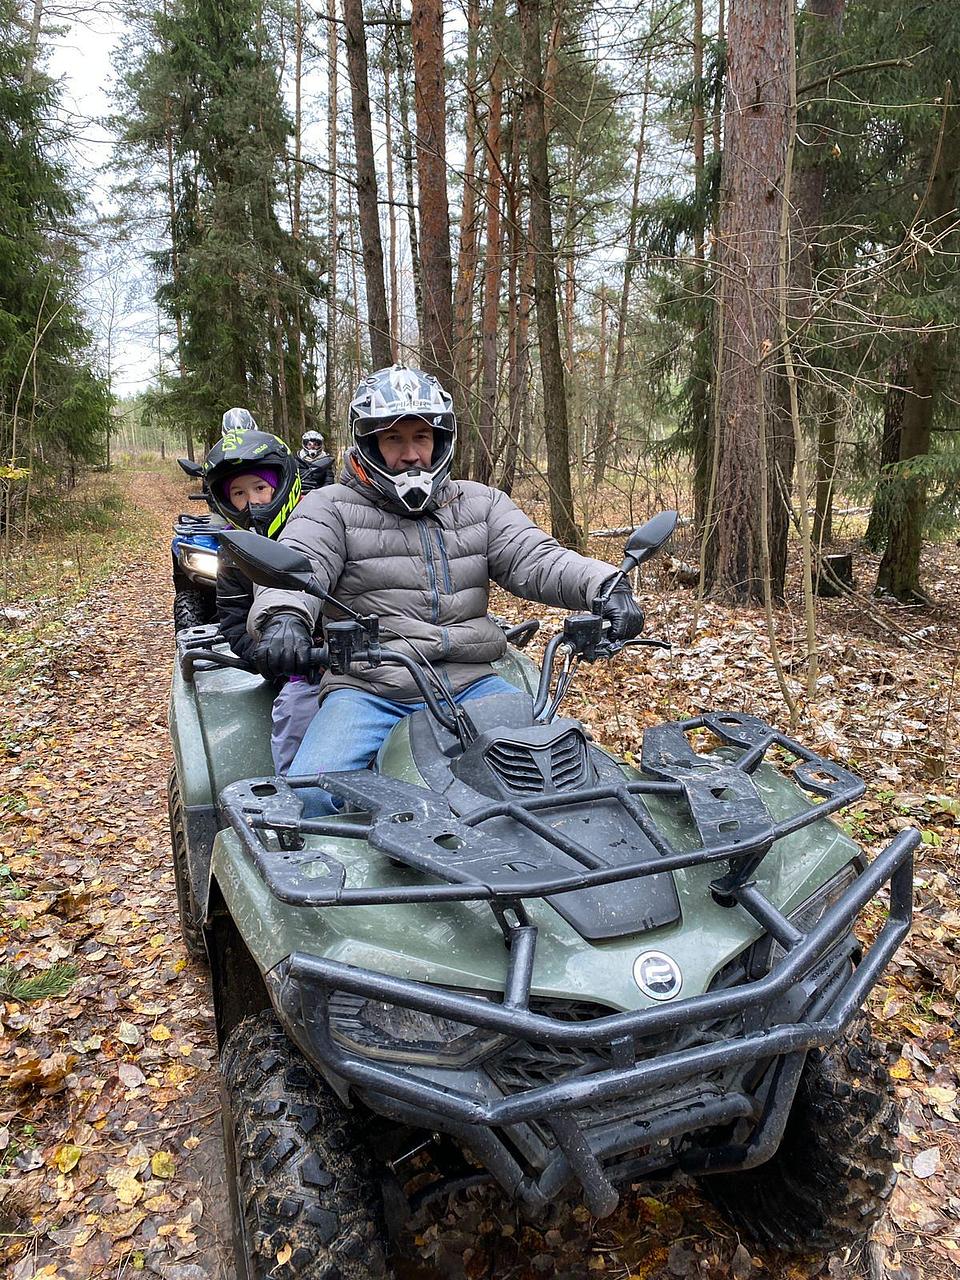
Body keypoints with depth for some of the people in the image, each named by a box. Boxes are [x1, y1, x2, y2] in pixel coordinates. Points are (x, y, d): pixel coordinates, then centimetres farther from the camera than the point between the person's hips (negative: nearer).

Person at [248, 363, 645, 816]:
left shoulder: (480, 504, 16)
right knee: (309, 795, -26)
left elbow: (534, 559, 3)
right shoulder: (331, 507, 7)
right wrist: (283, 616, -36)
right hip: (367, 690, -2)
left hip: (471, 684, 3)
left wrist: (605, 586, -18)